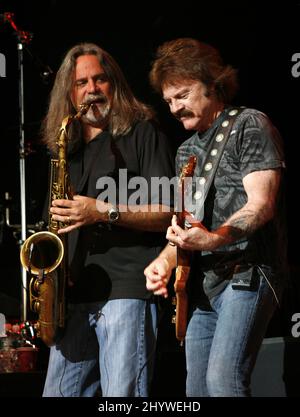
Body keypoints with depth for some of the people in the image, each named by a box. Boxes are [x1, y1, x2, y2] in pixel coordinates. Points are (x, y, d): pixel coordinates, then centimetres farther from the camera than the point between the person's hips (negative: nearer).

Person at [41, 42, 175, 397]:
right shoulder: (68, 148, 21)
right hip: (74, 295, 7)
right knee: (58, 392, 7)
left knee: (121, 396, -11)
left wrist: (105, 212, -18)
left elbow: (168, 214, -6)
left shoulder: (142, 134, 2)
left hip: (127, 289, -6)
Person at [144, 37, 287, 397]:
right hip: (203, 286, 8)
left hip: (247, 274, -8)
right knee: (197, 390, 5)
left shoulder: (250, 126, -2)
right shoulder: (187, 152, 21)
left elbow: (261, 204, -13)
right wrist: (166, 259, 1)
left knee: (223, 380, -24)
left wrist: (213, 239, -28)